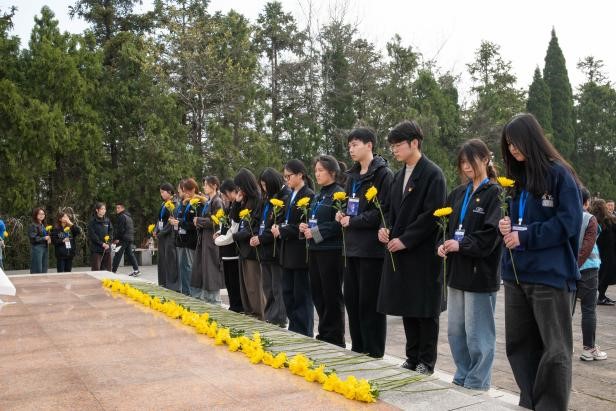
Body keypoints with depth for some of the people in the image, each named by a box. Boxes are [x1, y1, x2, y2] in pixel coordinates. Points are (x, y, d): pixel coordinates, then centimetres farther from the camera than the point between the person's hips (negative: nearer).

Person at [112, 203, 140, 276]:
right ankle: (136, 269, 7)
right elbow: (132, 228, 22)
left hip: (123, 239, -9)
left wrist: (116, 239, -13)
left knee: (118, 255, -6)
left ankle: (113, 271, -5)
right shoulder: (129, 216, 19)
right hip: (130, 238, 9)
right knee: (130, 254, 11)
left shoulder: (121, 217, -11)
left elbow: (120, 229, -17)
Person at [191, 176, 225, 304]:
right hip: (203, 239, 9)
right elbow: (201, 217, 16)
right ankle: (205, 298, 19)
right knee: (203, 271, 11)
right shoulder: (206, 201, 14)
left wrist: (198, 221, -8)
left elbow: (214, 222, -18)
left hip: (212, 240, -9)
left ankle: (215, 301, 4)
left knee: (212, 271, -4)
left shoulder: (217, 202, -11)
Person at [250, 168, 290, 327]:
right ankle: (269, 318, 21)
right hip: (265, 249, 9)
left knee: (277, 288, -4)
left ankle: (279, 321, 1)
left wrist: (261, 239, -14)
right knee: (268, 288, 13)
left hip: (277, 250, -9)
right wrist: (256, 236, 2)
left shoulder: (286, 198, -12)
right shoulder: (268, 199, 16)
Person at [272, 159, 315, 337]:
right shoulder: (291, 196, 15)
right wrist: (279, 227, 0)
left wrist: (283, 231, -16)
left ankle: (305, 334, 9)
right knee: (287, 293, 12)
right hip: (288, 251, 9)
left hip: (301, 252, -9)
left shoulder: (308, 196, -12)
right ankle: (293, 329, 23)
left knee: (302, 295, 0)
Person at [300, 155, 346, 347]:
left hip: (331, 251, -8)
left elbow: (339, 224, -18)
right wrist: (306, 227, 3)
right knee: (317, 294, 12)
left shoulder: (339, 194, -10)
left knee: (332, 295, 0)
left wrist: (316, 232, -17)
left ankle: (335, 339, 12)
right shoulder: (318, 196, 16)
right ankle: (324, 334, 25)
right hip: (315, 250, 8)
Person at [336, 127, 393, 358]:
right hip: (352, 245, 8)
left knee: (369, 302, -2)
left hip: (372, 247, -8)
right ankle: (357, 350, 24)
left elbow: (384, 211, -16)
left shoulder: (383, 174, -9)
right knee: (351, 299, 12)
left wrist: (353, 221, -14)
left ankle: (374, 354, 10)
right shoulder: (352, 175, 16)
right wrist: (342, 215, 3)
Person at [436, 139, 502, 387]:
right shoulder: (458, 194, 15)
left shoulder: (495, 193, -6)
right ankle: (461, 380, 27)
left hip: (480, 271, -7)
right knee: (455, 331, 13)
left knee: (477, 335, 0)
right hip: (457, 270, 7)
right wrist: (443, 245, -4)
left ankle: (477, 386, 13)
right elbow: (446, 224, 15)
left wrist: (461, 245, -20)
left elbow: (491, 234, -14)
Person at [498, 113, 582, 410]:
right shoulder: (517, 178, 15)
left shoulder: (559, 174, -6)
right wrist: (507, 225, -1)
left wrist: (524, 236, -14)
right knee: (519, 344, 12)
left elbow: (570, 222, -12)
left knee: (554, 348, 0)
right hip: (516, 273, 7)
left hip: (550, 274, -7)